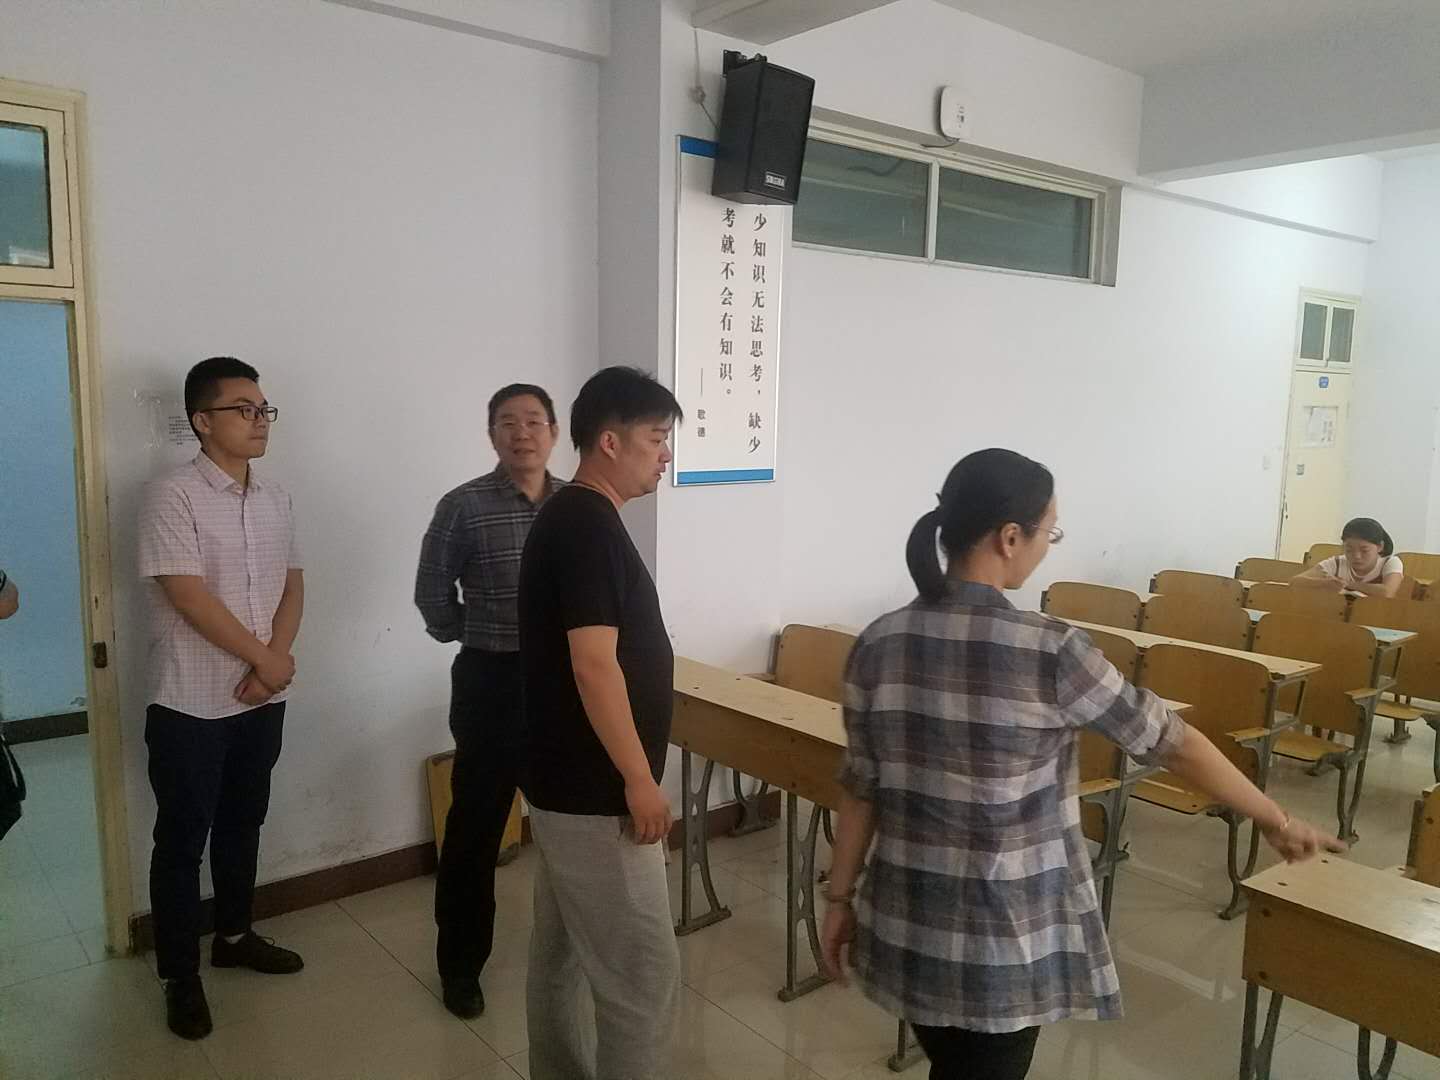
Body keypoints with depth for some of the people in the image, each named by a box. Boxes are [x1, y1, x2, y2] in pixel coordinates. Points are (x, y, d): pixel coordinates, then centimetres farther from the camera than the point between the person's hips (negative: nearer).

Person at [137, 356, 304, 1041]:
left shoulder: (275, 498, 7)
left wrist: (274, 661, -9)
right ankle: (180, 977, 22)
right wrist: (266, 658, -13)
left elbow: (292, 586, 7)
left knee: (243, 824, 19)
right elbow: (190, 598, -19)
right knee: (182, 841, 7)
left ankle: (234, 936, 38)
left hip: (261, 699, 6)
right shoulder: (171, 497, -14)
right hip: (191, 707, -6)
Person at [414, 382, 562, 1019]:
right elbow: (432, 594, 0)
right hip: (492, 681, -4)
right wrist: (475, 636, 7)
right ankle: (461, 962, 21)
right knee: (476, 823, 6)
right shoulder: (464, 507, -9)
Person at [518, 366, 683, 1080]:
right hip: (594, 793, -10)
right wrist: (639, 780, -18)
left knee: (562, 954, 21)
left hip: (565, 782, 10)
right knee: (644, 976, 0)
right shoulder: (589, 525, -20)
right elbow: (594, 665, -24)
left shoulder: (567, 517, 11)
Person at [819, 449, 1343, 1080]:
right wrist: (1277, 821, 6)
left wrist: (840, 897, 11)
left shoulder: (878, 644, -6)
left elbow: (860, 786, 0)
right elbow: (1171, 741, -8)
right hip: (1005, 939, -4)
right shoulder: (1049, 653, -19)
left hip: (907, 924, 5)